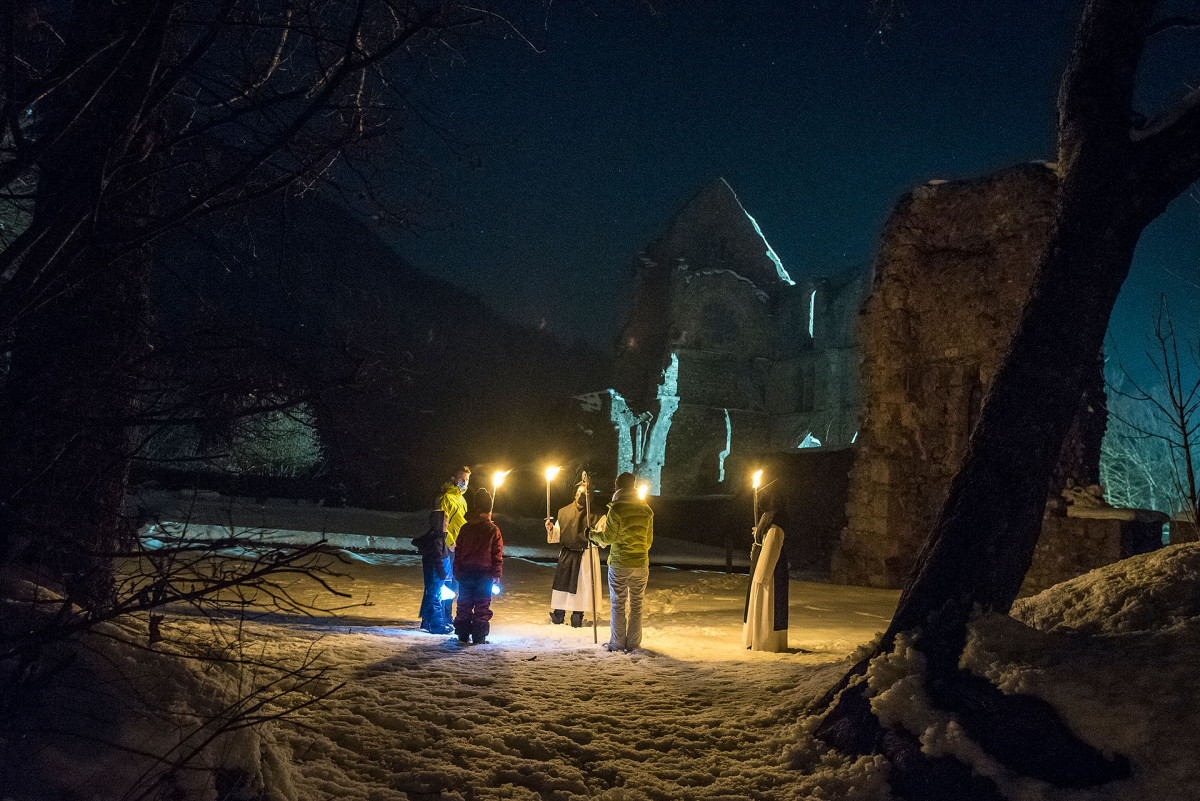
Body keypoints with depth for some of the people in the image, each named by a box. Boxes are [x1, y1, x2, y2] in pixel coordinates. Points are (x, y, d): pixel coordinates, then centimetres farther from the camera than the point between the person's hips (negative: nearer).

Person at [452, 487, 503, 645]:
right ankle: (479, 636, 4)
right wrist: (496, 576, 4)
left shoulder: (465, 528, 2)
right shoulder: (493, 530, -5)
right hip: (484, 575, -2)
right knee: (482, 605, 4)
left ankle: (463, 634, 14)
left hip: (465, 573, 2)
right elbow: (497, 556, -3)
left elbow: (458, 551, 7)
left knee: (464, 604, 12)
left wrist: (457, 573, 14)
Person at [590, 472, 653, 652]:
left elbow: (608, 537, -9)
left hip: (619, 564, -4)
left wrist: (593, 535, 9)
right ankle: (633, 643, 15)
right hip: (641, 564, 4)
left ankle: (617, 644, 10)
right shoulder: (646, 510, 4)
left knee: (618, 605, 5)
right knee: (636, 605, 11)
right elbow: (649, 539, 10)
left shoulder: (616, 509, -11)